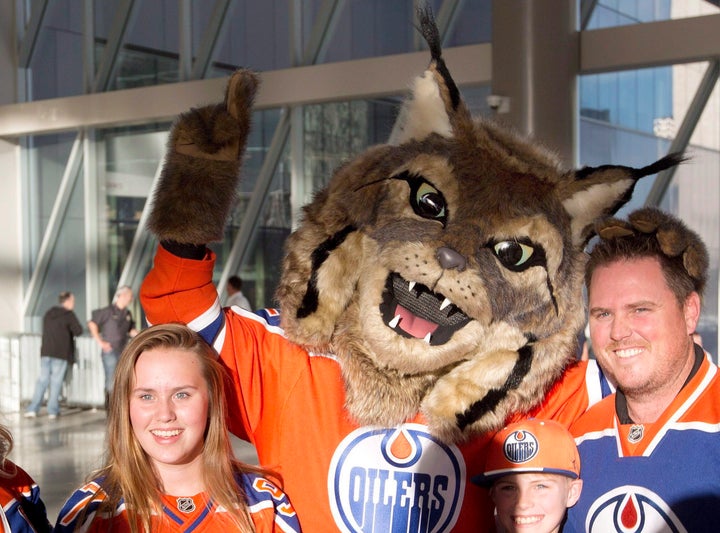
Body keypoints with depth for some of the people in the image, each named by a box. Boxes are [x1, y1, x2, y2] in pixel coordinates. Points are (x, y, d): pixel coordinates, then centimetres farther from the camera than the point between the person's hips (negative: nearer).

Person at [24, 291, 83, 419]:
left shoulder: (48, 314, 14)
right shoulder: (69, 315, -5)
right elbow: (78, 331, -9)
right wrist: (71, 331, 13)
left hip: (46, 352, 5)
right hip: (61, 352, -5)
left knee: (42, 380, 8)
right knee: (56, 381, 0)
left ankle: (33, 409, 2)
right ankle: (52, 410, 1)